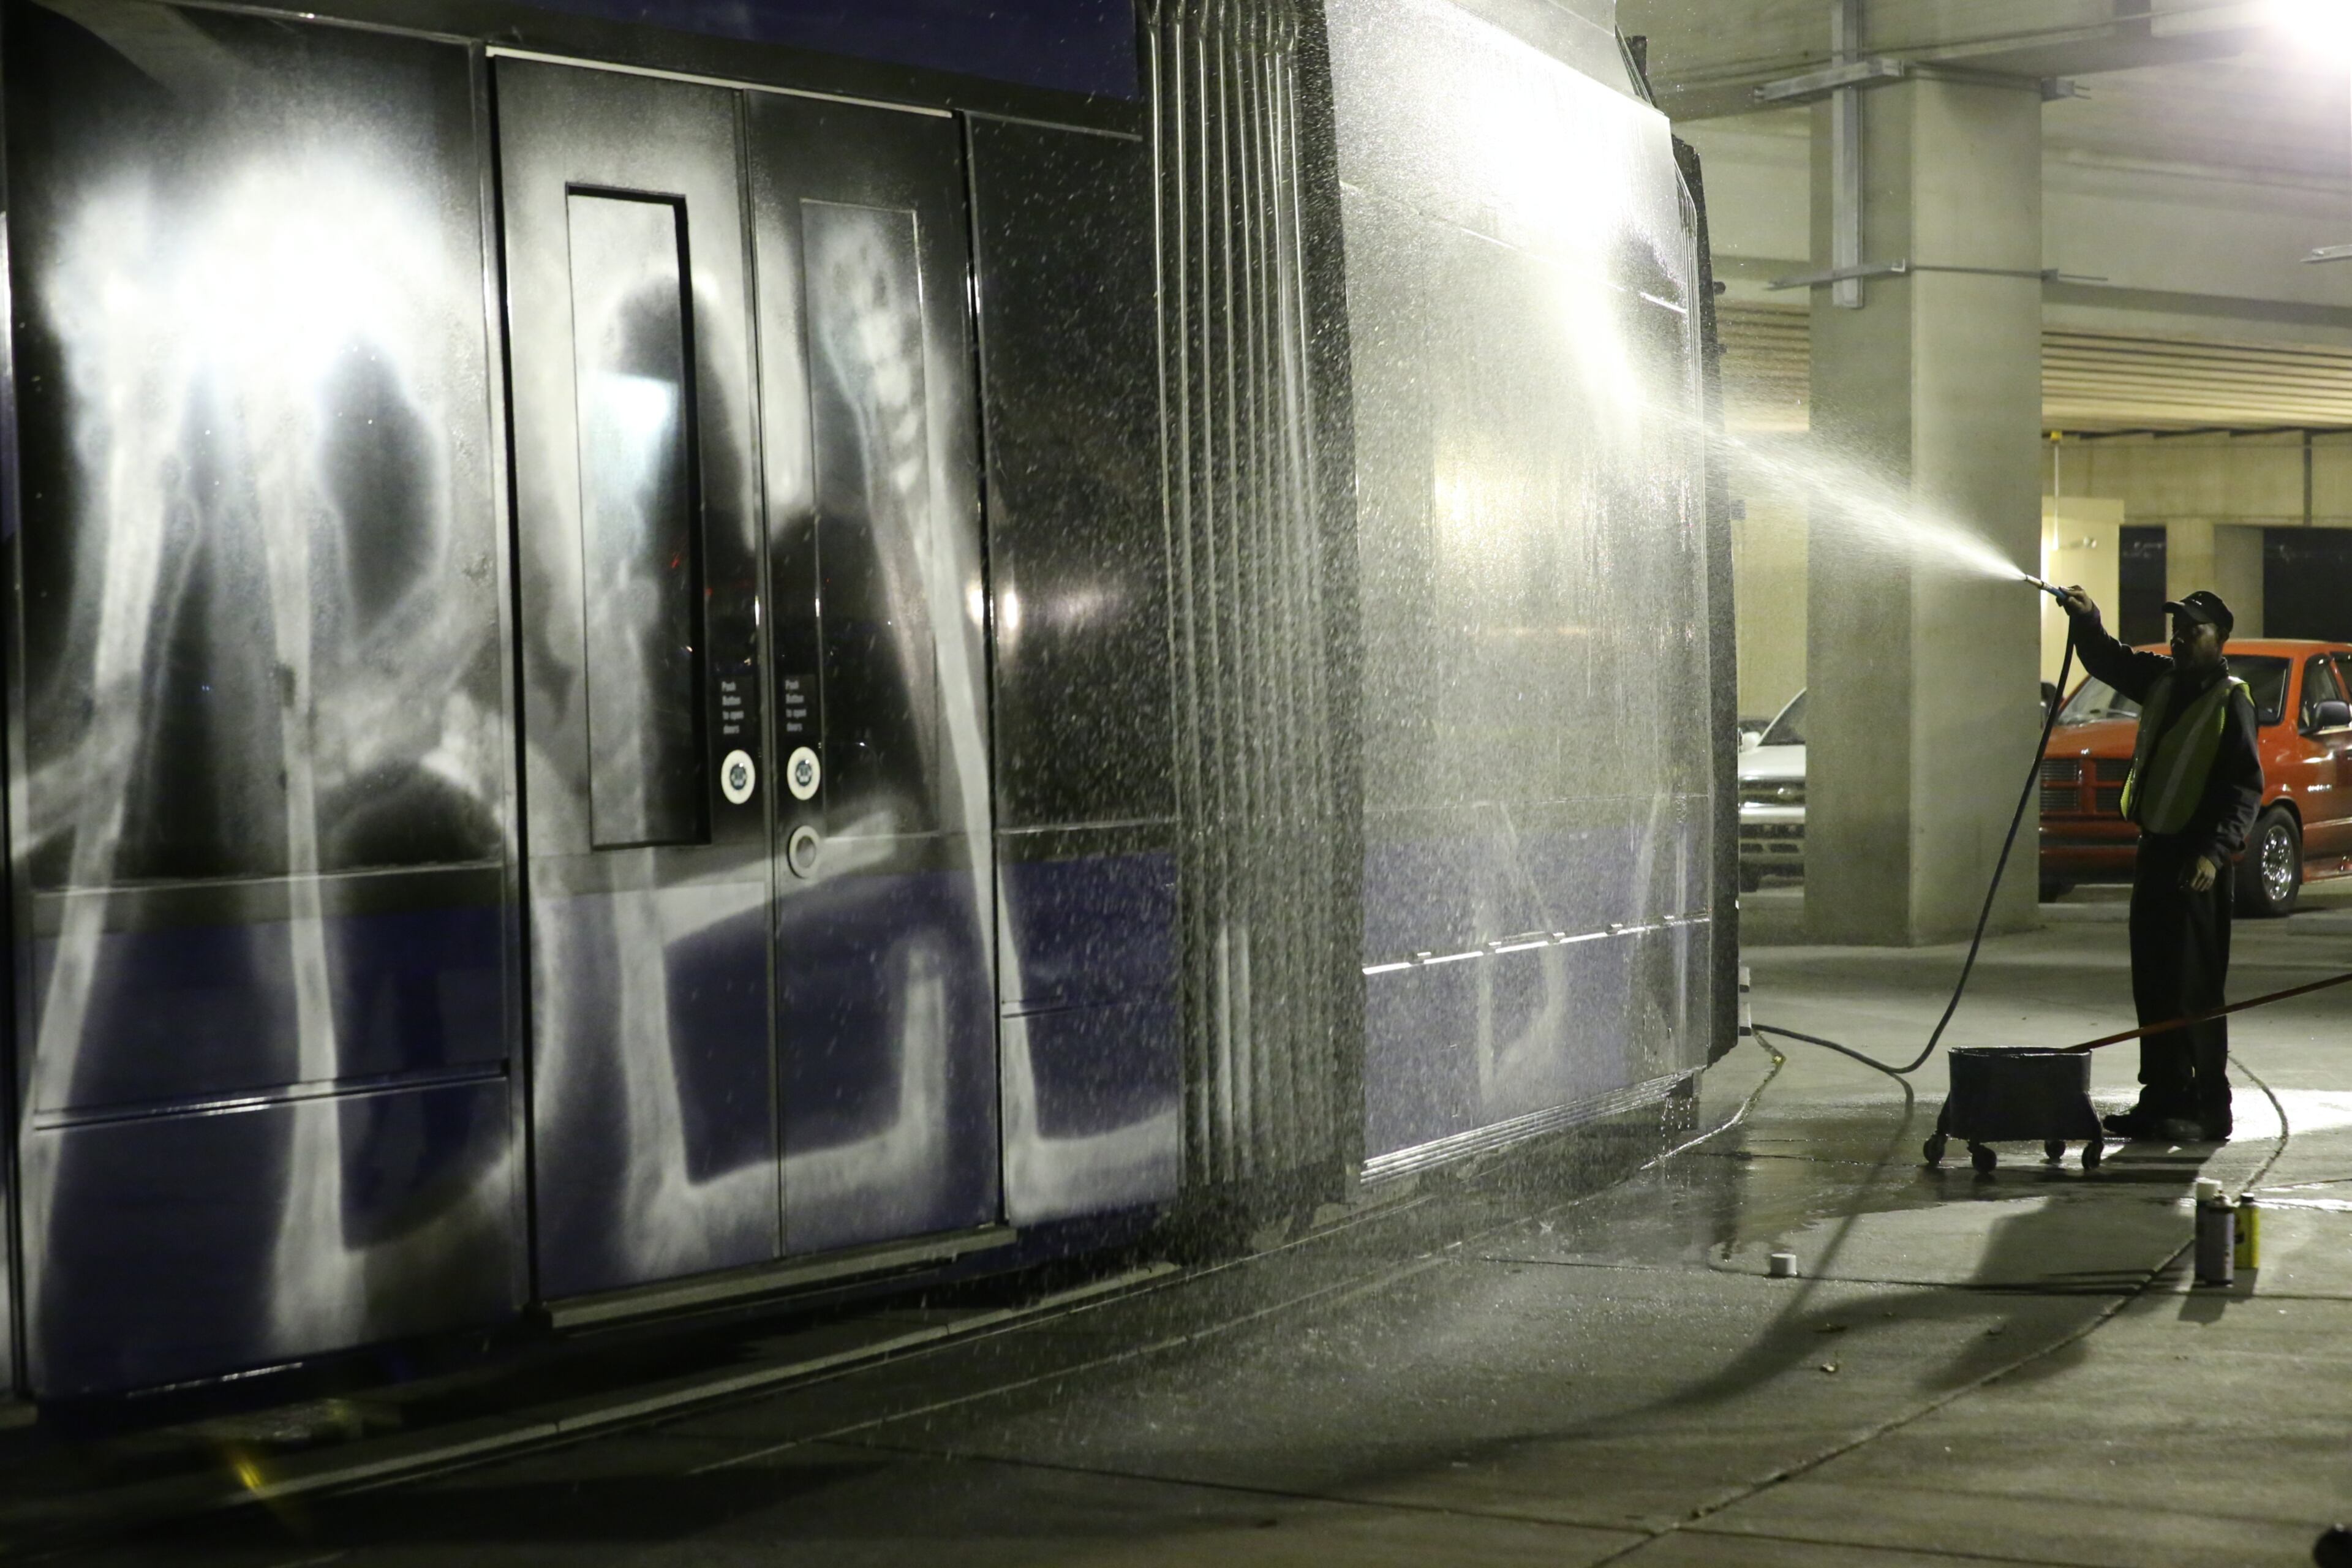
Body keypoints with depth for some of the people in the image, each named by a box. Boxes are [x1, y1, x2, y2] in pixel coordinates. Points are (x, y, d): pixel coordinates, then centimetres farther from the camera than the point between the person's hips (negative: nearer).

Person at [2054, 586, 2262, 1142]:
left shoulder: (2230, 701, -10)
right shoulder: (2162, 682, 12)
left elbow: (2246, 787, -15)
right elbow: (2109, 660, 15)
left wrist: (2214, 851, -25)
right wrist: (2086, 620, -6)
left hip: (2198, 863, -8)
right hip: (2155, 848, 8)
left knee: (2196, 987, -7)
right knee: (2153, 984, 10)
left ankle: (2208, 1109, -3)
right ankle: (2163, 1097, 17)